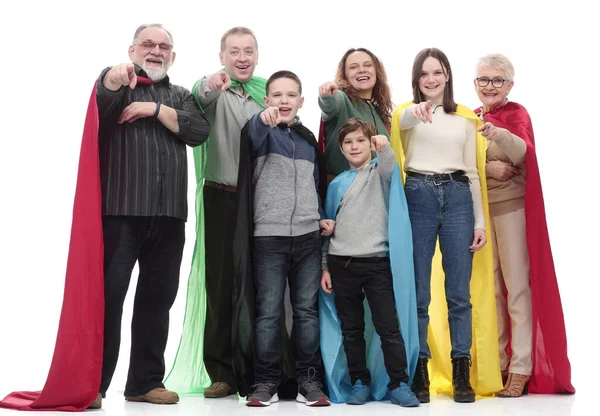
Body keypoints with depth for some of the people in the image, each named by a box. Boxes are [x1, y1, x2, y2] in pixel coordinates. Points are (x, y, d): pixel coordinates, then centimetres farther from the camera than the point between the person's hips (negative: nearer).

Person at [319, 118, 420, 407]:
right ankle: (359, 382, 17)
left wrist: (384, 147, -40)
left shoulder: (379, 172, 6)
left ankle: (399, 384, 4)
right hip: (341, 263, 3)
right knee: (351, 328, 8)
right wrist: (324, 267, 9)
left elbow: (389, 167, -19)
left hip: (376, 261, -3)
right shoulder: (336, 184, 13)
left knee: (389, 326, -3)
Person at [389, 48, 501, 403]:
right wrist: (417, 110, -45)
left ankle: (462, 373, 9)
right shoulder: (406, 112, 7)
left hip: (458, 198, 2)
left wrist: (480, 221, 7)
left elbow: (473, 171, 13)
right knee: (418, 292, 1)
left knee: (459, 293, 2)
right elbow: (404, 119, -20)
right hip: (418, 197, -1)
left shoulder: (466, 117, 14)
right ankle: (420, 373, 8)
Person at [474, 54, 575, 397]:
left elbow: (523, 152, -26)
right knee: (489, 286, 10)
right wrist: (487, 167, -18)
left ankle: (521, 368, -1)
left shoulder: (517, 112, -6)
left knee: (516, 285, -4)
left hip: (511, 206, -5)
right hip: (478, 207, 5)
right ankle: (497, 362, 19)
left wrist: (499, 135, -47)